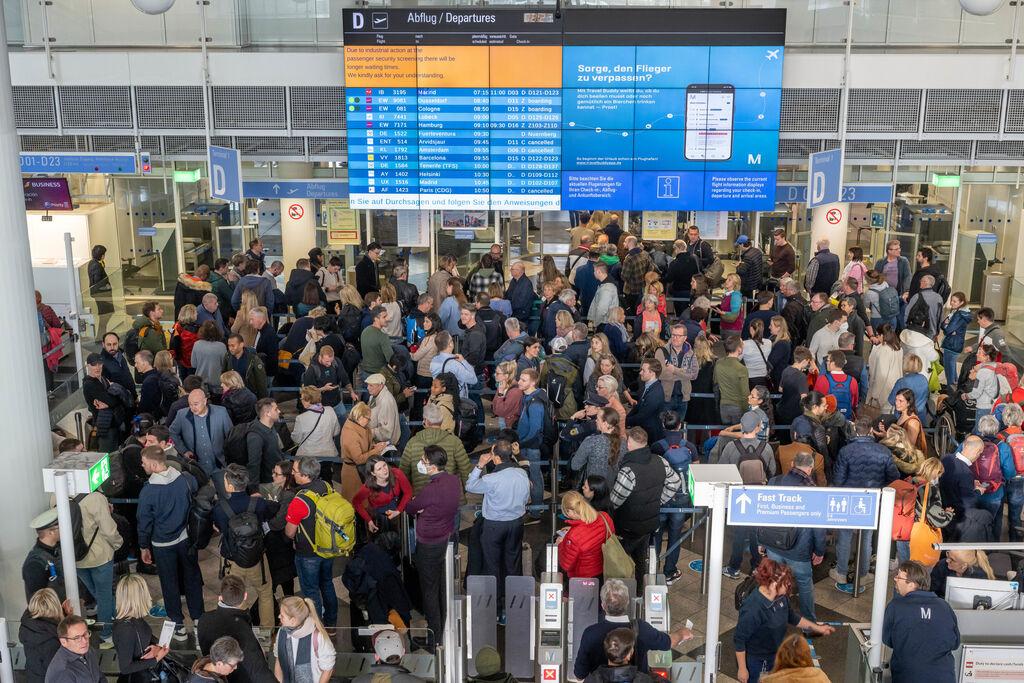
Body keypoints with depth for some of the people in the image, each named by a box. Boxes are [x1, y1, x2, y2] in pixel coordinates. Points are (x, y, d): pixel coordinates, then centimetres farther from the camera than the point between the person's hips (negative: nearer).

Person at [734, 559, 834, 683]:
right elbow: (739, 640, -26)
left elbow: (792, 617, 10)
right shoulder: (753, 609, -36)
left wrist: (818, 628, 13)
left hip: (774, 656, 7)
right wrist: (742, 669, -19)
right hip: (755, 662, -7)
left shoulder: (781, 597, -11)